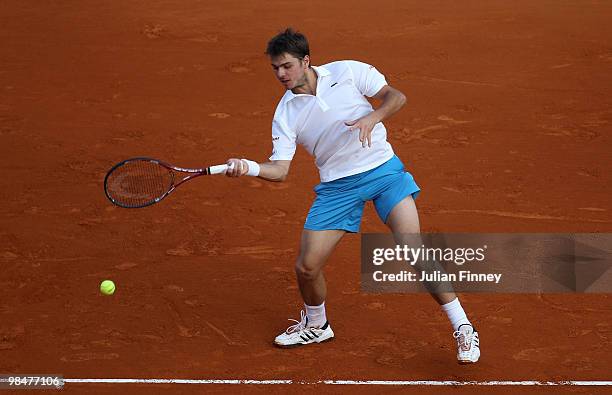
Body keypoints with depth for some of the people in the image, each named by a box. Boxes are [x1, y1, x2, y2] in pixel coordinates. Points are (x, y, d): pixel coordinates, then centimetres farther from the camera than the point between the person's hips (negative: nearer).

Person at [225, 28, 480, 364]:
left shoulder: (347, 72, -4)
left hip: (384, 170, -3)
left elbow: (395, 96, -2)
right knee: (306, 266, -4)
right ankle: (316, 326, 29)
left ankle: (463, 329, -4)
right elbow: (280, 169, -6)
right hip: (337, 186, 3)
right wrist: (249, 167, -27)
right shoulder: (285, 114, 0)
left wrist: (372, 118, -21)